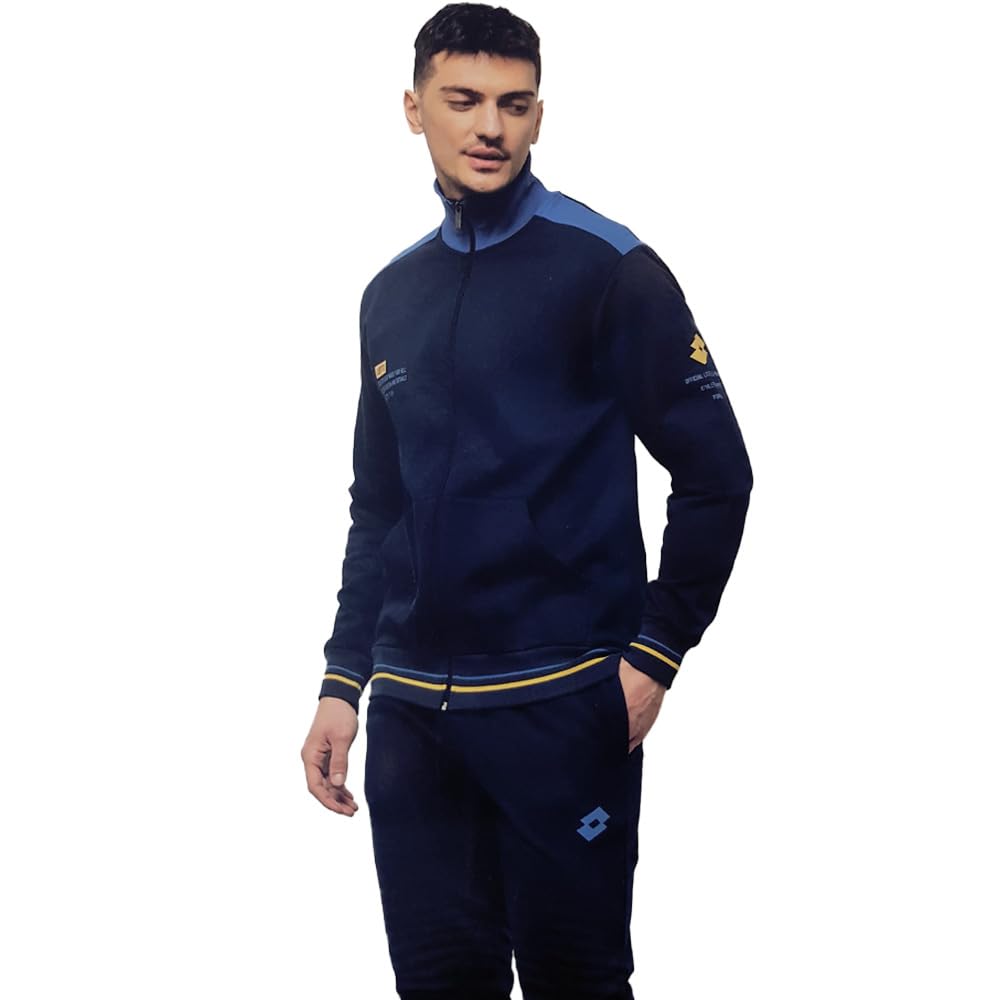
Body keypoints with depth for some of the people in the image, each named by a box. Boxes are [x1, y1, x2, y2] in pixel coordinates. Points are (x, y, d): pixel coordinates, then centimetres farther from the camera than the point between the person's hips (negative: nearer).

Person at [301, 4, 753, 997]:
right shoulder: (393, 294, 12)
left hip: (561, 704, -5)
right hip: (410, 710, 5)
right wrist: (342, 684, 12)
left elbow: (715, 474, -6)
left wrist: (654, 654, -10)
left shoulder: (605, 270, -5)